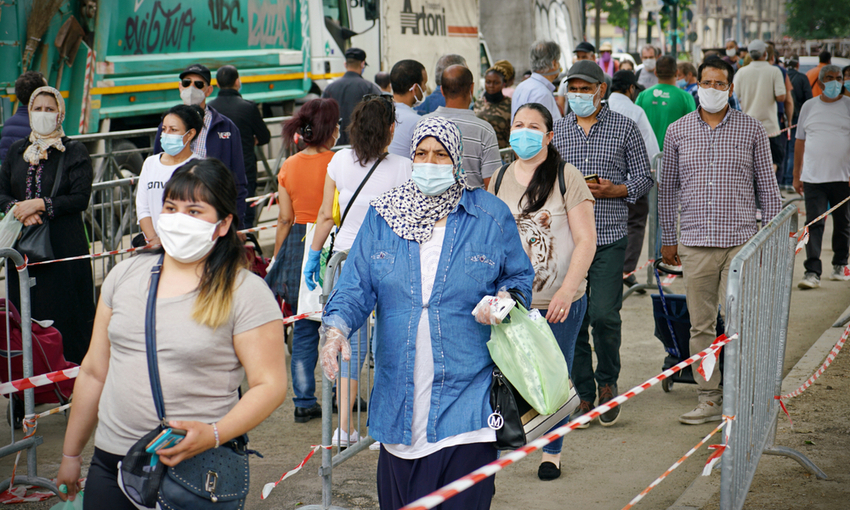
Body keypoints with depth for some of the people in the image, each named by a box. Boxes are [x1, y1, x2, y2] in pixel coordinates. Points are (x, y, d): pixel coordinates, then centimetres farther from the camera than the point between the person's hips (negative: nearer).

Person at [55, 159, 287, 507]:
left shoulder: (245, 292, -7)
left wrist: (213, 435, -24)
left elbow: (271, 385, -10)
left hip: (198, 472, -4)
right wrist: (71, 454, 18)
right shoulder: (124, 276, 7)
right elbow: (94, 373, 14)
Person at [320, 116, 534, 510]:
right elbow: (356, 285, 3)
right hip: (399, 396, 3)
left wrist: (505, 301, -9)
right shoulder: (383, 215, 6)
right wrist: (337, 326, -16)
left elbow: (520, 277, 13)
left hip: (466, 394, -2)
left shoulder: (492, 216, 3)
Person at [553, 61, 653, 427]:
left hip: (609, 236, -2)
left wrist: (616, 190, -12)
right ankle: (582, 394, 15)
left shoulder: (624, 128, 4)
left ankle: (607, 381, 17)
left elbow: (643, 177, 7)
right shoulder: (556, 130, 10)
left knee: (604, 315, -9)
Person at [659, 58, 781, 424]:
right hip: (695, 244, 2)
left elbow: (767, 186, 7)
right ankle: (709, 399, 14)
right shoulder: (678, 131, 7)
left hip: (741, 242, -2)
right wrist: (668, 239, 12)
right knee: (701, 325, 5)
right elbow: (668, 187, 13)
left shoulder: (752, 130, 4)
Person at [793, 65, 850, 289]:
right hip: (813, 177, 0)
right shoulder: (809, 107, 8)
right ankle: (812, 272, -11)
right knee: (814, 224, -8)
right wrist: (796, 175, 11)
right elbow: (800, 142, 13)